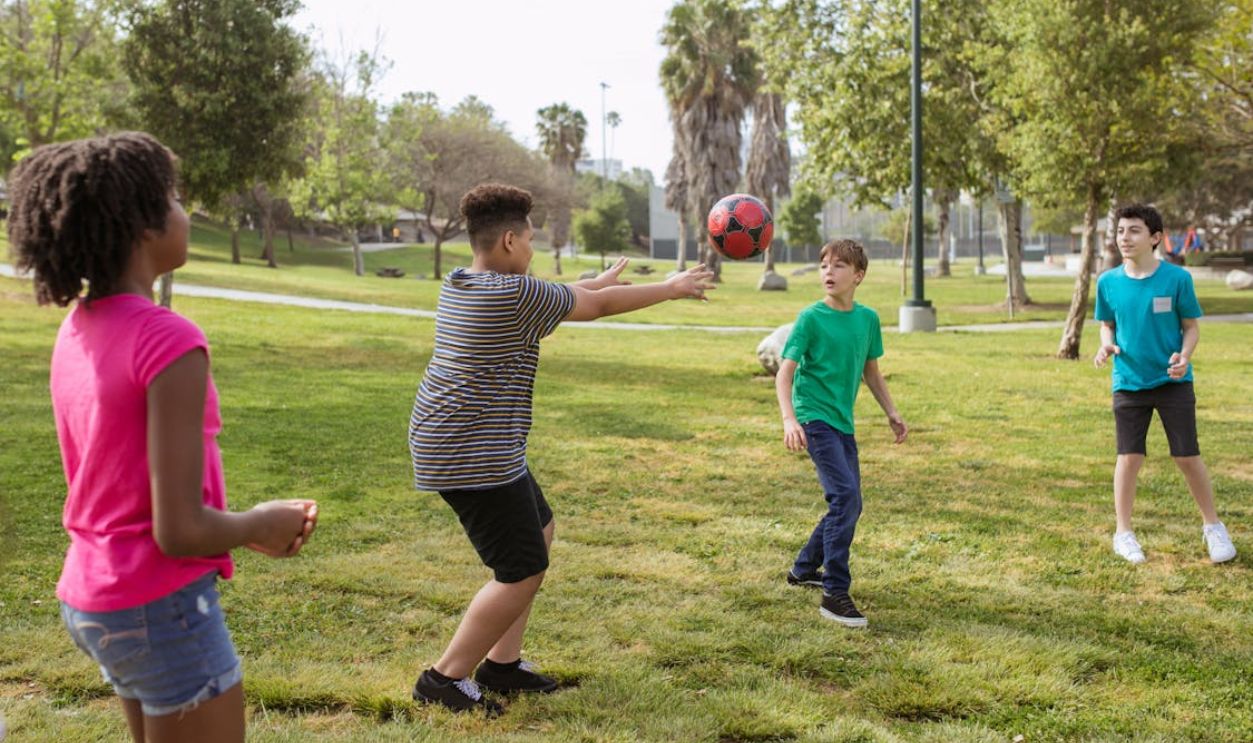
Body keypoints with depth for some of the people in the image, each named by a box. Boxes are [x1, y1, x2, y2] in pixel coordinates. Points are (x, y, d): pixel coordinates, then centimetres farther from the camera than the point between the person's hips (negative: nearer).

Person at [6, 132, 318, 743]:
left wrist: (248, 527, 10)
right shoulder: (169, 343, -22)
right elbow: (179, 531, -23)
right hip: (163, 608, -8)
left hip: (90, 599, 8)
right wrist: (261, 525, -4)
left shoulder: (75, 333, 4)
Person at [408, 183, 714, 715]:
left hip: (451, 444, 11)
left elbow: (560, 296, 26)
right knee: (523, 572, -5)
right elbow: (597, 306, -7)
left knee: (539, 533, 21)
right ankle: (445, 678, 3)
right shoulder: (514, 293, -18)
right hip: (474, 456, -11)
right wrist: (670, 288, 6)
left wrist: (599, 281, 36)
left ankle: (501, 663, 24)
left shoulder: (460, 286, 9)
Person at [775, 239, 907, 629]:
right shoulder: (811, 318, -11)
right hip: (814, 418, -7)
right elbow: (784, 373, -14)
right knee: (846, 497, -19)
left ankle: (804, 569, 34)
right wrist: (789, 419, -28)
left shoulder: (868, 318, 5)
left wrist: (892, 413, 15)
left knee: (848, 504, 13)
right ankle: (835, 594, -12)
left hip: (843, 421, 7)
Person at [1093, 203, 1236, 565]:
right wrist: (1107, 345, -11)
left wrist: (1184, 356, -20)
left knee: (1188, 457, 3)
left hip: (1173, 382, -1)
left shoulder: (1177, 278, -9)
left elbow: (1191, 326, -1)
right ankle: (1123, 533, 17)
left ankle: (1213, 526, 24)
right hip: (1128, 384, 1)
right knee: (1129, 458, 2)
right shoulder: (1108, 282, -2)